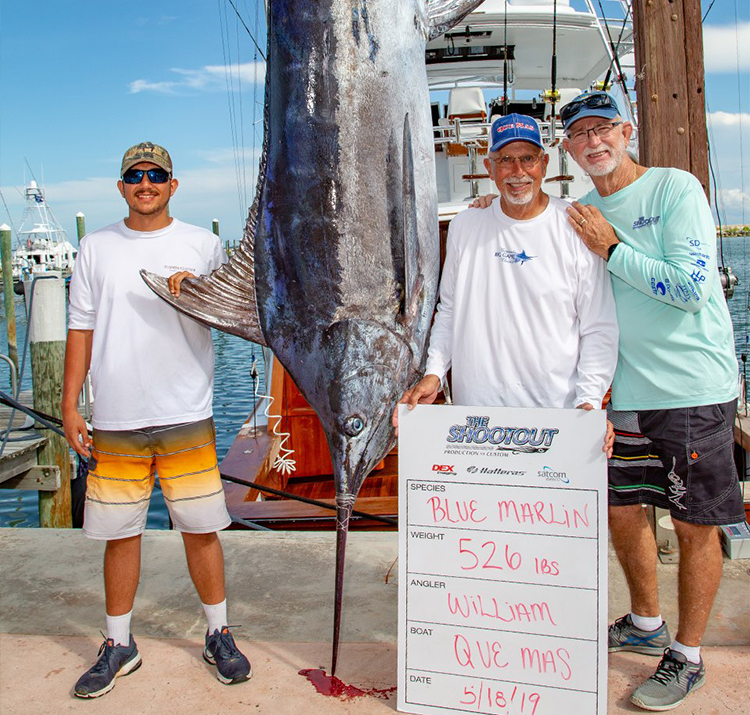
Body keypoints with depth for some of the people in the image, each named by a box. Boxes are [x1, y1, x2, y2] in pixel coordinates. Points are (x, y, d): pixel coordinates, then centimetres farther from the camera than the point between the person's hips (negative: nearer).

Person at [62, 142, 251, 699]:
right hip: (114, 420, 2)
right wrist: (70, 404, 4)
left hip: (186, 415, -1)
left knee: (201, 528, 4)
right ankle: (119, 645, 25)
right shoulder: (97, 247, 10)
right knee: (119, 532, 8)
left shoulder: (202, 244, 6)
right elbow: (81, 328, 10)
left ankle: (219, 635, 22)